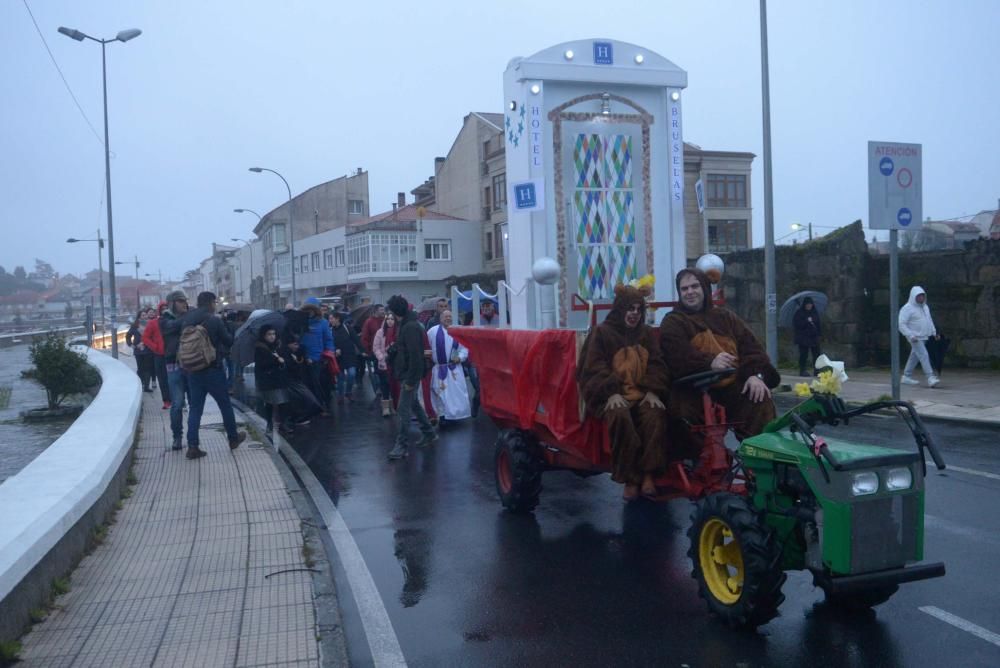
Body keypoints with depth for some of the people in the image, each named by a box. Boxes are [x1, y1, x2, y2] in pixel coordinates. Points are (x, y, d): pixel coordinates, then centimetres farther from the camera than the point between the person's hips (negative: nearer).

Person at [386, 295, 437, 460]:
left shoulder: (411, 327, -22)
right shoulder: (408, 324, 10)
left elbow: (414, 355, -25)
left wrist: (410, 380, -24)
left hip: (410, 374, -10)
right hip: (407, 373, 10)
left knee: (403, 410, -7)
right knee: (414, 404, 20)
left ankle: (401, 445, -3)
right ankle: (429, 433, 32)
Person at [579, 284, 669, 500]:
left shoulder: (648, 334, 20)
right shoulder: (602, 333, 7)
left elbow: (656, 366, 12)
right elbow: (594, 368, -2)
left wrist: (653, 391, -7)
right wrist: (611, 393, -18)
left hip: (642, 394, 3)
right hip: (611, 396, -3)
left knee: (655, 415, -31)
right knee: (620, 417, -36)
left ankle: (648, 475, -29)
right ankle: (630, 479, -29)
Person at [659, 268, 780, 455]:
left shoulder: (726, 317, 22)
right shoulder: (673, 323, 11)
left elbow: (750, 346, 12)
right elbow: (678, 354, -10)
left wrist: (756, 374, -10)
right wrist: (709, 362, -29)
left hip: (731, 385, 3)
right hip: (693, 389, -3)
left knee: (761, 402, -20)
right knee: (682, 415, -33)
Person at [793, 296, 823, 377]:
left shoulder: (815, 312, 12)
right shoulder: (799, 313, -3)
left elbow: (819, 324, 14)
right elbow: (796, 324, -11)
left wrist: (819, 333, 3)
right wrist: (806, 321, -19)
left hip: (814, 337, 5)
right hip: (803, 338, -4)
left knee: (817, 354, 0)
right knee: (803, 354, -4)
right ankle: (802, 370, 3)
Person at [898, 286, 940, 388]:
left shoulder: (925, 307, 14)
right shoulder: (907, 308, -13)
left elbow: (929, 320, 26)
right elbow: (901, 324, -18)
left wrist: (934, 332, 18)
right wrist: (911, 335, -24)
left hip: (923, 337, 8)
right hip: (915, 338, -8)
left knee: (914, 357, 12)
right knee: (924, 356, -15)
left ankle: (906, 376, 21)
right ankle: (931, 378, -20)